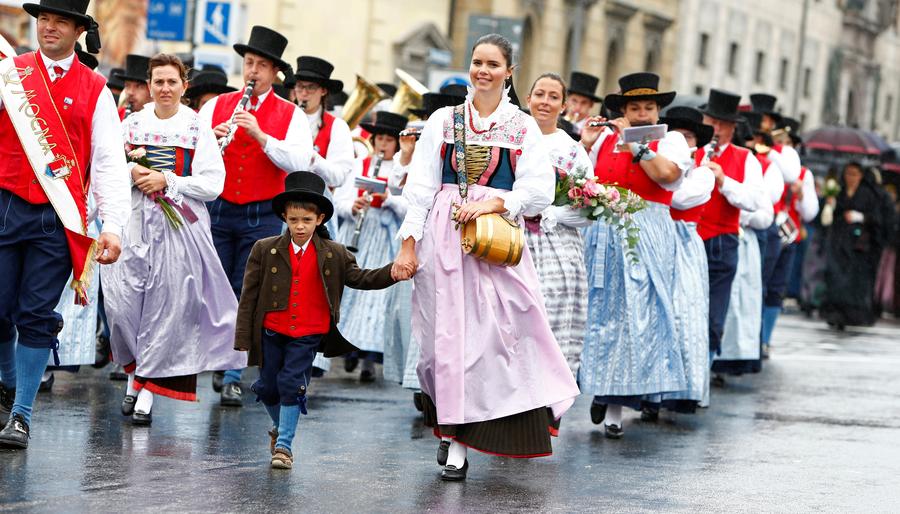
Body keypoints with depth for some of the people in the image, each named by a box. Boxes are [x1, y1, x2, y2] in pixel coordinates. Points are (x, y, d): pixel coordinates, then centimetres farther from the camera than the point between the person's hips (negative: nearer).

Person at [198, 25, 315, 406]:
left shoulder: (290, 115, 2)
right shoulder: (217, 106, 9)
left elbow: (299, 162, -12)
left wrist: (260, 135, -21)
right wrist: (211, 137, -18)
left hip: (261, 217, -2)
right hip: (217, 211, 2)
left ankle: (233, 376, 0)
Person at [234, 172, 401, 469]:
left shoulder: (334, 255, -1)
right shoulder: (264, 250, -4)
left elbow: (361, 279, 4)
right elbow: (249, 295, -2)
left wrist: (395, 271, -11)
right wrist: (243, 337, -5)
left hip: (308, 335, -1)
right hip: (271, 332, 1)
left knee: (292, 385, -6)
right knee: (267, 387, 10)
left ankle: (284, 444, 4)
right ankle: (280, 427, 38)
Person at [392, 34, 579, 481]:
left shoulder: (523, 128, 7)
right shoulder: (443, 121, 9)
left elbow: (538, 192, -1)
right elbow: (420, 187, 5)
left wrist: (493, 204, -15)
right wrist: (408, 243, -3)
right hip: (444, 238, 1)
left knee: (492, 332, -9)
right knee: (448, 331, -3)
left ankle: (457, 439, -3)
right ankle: (451, 432, 5)